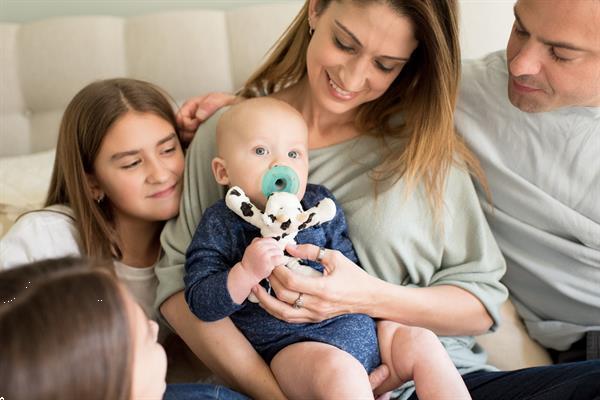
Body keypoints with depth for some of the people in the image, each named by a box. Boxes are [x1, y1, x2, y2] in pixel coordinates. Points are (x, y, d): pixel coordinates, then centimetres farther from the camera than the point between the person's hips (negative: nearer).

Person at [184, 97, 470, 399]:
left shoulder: (318, 205, 11)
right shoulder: (220, 225, -1)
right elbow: (201, 303, -9)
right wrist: (248, 272, -26)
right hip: (291, 345, -5)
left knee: (420, 341, -6)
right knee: (341, 370, -33)